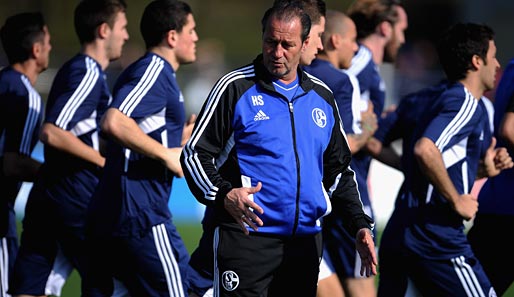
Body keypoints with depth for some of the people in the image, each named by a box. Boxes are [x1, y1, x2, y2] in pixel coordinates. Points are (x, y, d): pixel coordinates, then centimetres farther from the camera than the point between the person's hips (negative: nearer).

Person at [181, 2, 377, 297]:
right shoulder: (236, 88, -2)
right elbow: (194, 154, -5)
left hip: (306, 241, 5)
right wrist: (222, 195, -23)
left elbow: (339, 170, 21)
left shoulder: (322, 97, 13)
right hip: (247, 236, -5)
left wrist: (361, 225, 8)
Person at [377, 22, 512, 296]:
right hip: (437, 240, -9)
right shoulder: (466, 103, -9)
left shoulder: (448, 100, 21)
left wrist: (483, 168, 12)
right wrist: (456, 200, -17)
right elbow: (425, 150, -26)